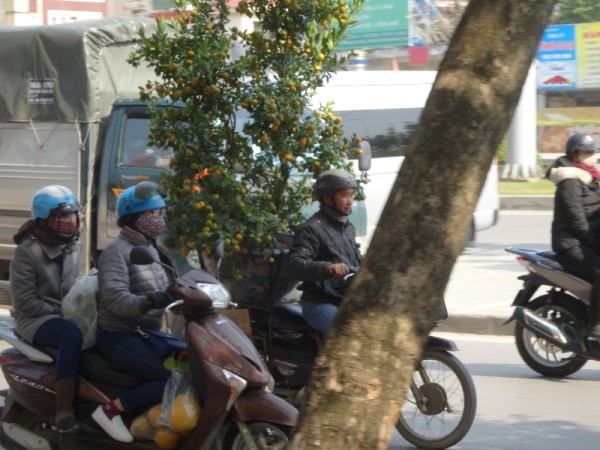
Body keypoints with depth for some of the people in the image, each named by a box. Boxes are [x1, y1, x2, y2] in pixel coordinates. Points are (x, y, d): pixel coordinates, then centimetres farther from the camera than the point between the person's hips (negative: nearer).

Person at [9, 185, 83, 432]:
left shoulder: (73, 246, 8)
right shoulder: (27, 251, -14)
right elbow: (24, 302, -16)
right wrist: (61, 310, -16)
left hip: (66, 313, 8)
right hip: (34, 319, -8)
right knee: (72, 336, -37)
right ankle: (63, 407, -40)